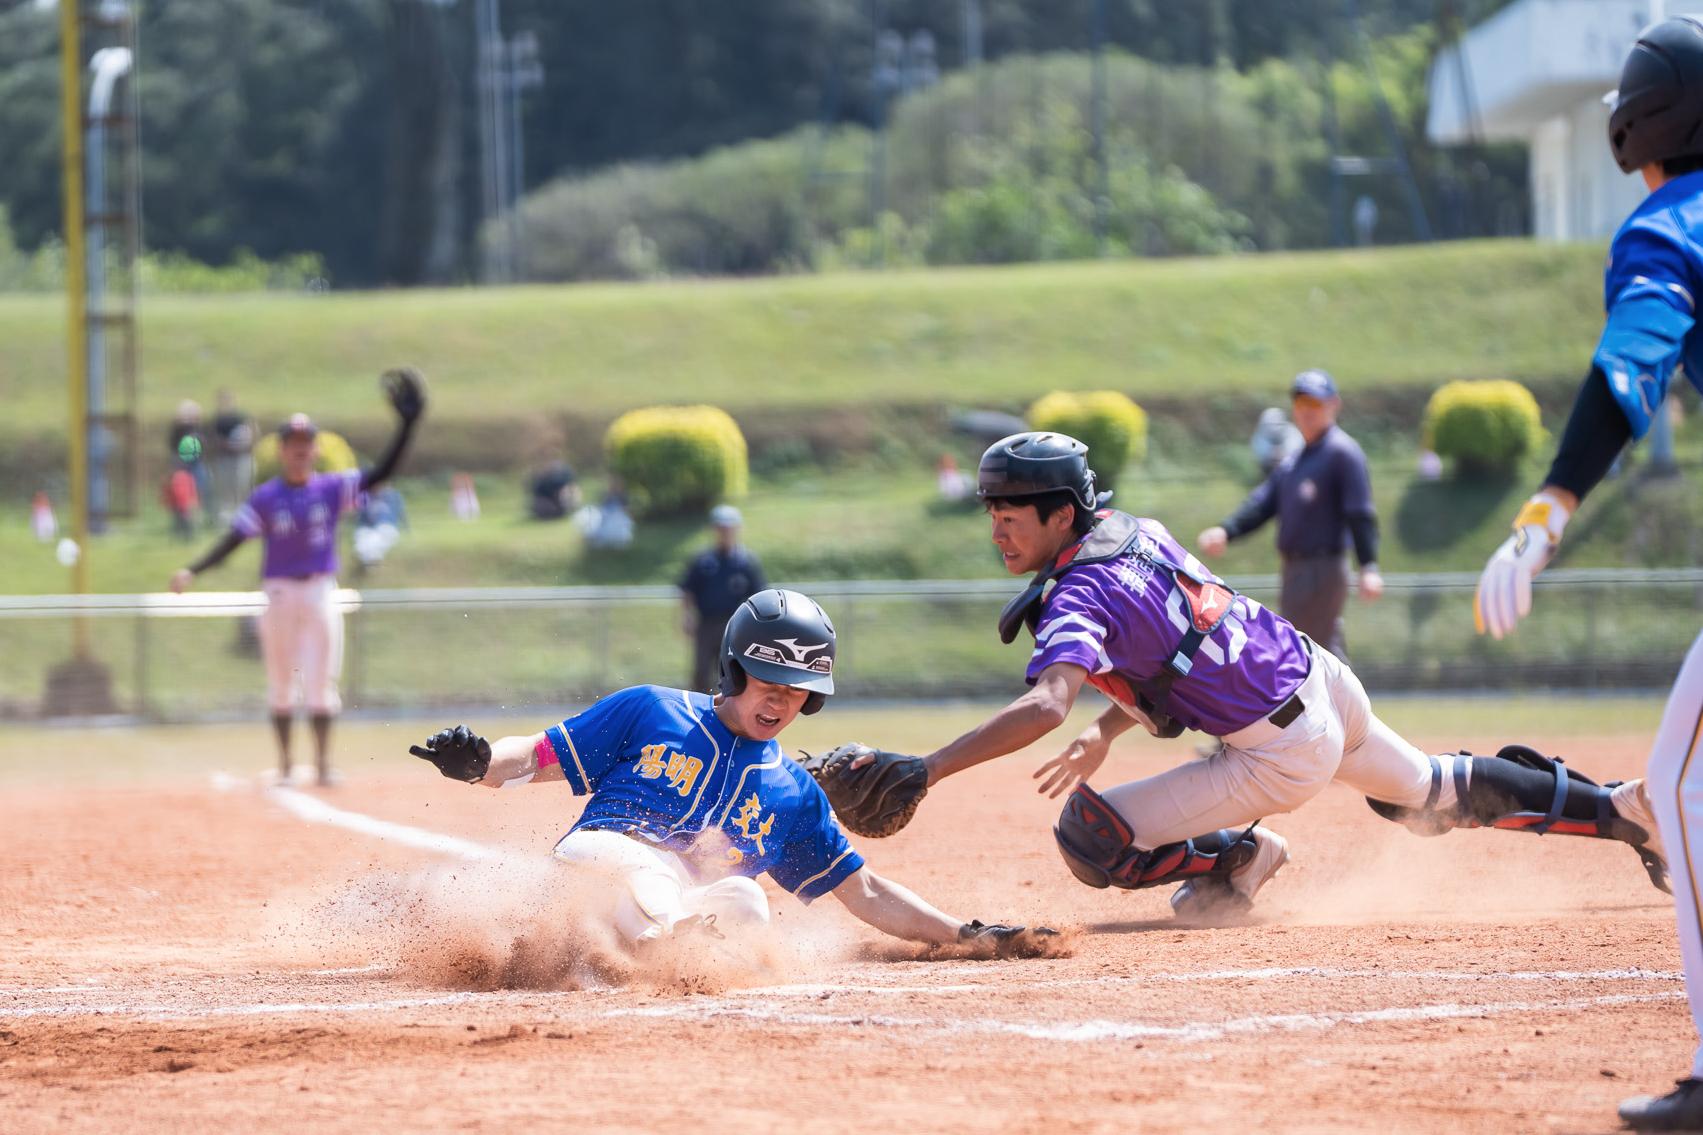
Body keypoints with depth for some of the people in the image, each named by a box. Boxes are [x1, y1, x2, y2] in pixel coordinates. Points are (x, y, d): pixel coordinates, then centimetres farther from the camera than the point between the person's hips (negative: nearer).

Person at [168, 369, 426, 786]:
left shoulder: (333, 489, 2)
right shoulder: (265, 498, 0)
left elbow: (381, 473, -6)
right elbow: (233, 539, -4)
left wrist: (407, 425, -16)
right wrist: (193, 570, -17)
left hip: (321, 591, 0)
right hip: (279, 593, 0)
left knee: (321, 682, -3)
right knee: (280, 683, 5)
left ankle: (323, 763, 1)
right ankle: (284, 763, 15)